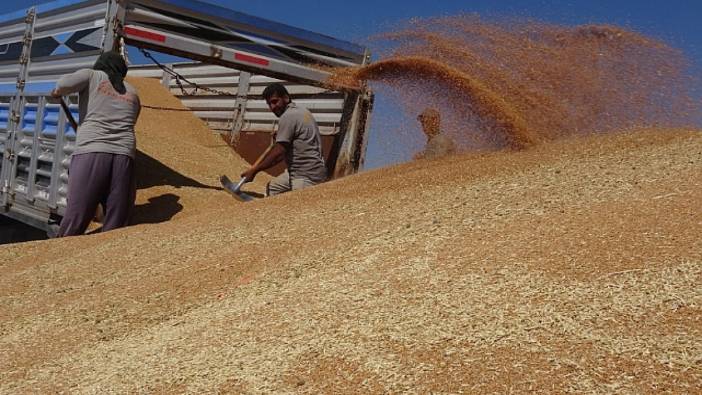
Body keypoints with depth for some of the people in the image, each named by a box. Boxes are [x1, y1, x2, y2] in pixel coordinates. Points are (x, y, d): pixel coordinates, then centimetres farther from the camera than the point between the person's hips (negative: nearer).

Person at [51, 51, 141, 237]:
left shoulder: (91, 75, 14)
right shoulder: (132, 93, 25)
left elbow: (65, 83, -3)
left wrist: (57, 92, 18)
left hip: (91, 152, -2)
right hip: (124, 155, 3)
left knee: (74, 224, -6)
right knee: (114, 230, -1)